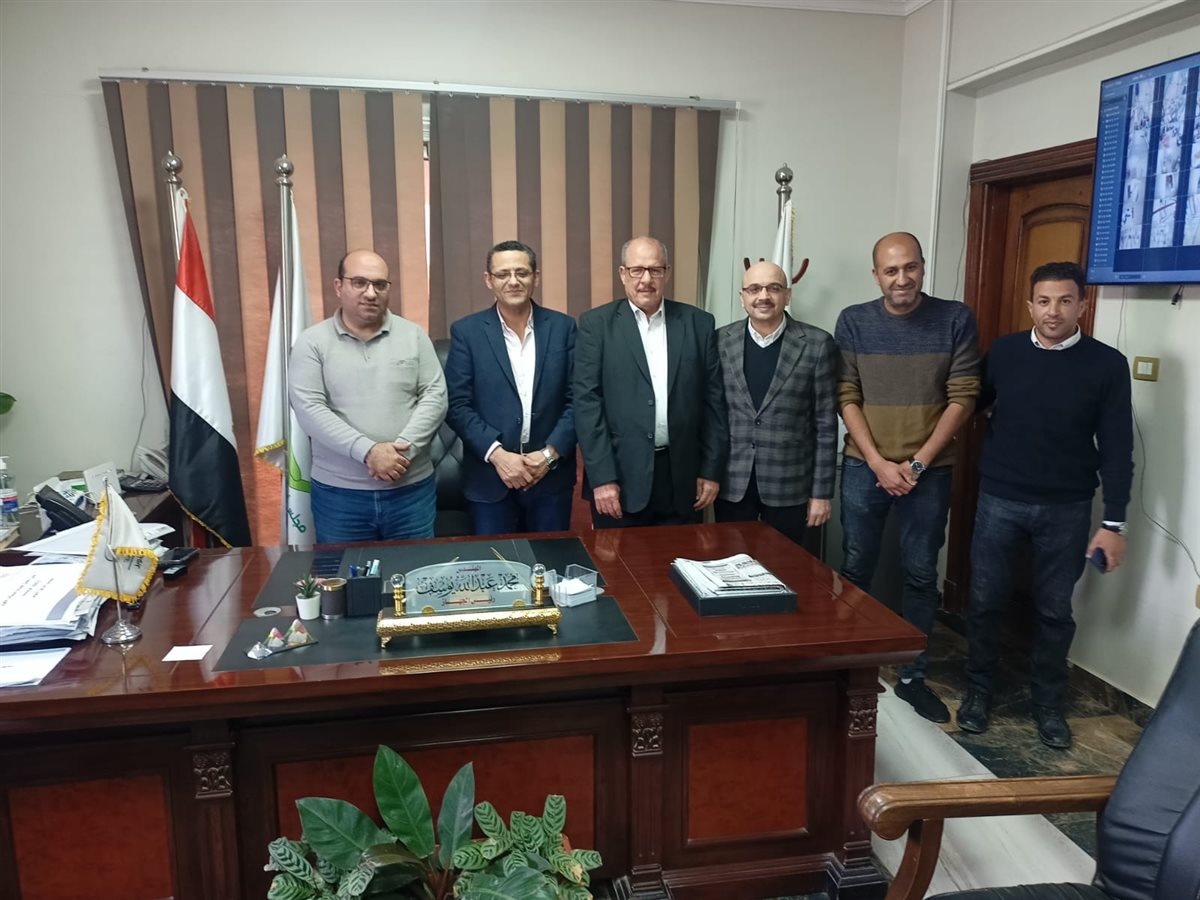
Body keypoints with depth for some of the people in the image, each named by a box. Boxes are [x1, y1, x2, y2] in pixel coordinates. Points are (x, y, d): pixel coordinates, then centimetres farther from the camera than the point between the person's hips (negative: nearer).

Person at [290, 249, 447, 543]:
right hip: (338, 493, -1)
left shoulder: (413, 336, 4)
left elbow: (435, 396, -2)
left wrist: (403, 450, -15)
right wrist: (368, 451, -20)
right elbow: (309, 410, -10)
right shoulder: (312, 342, -1)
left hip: (411, 489, 1)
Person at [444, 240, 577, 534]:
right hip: (490, 477, -1)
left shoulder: (563, 327, 2)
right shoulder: (466, 331, -2)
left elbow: (577, 400, 0)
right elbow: (457, 406, -5)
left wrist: (550, 454, -11)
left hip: (551, 474, 1)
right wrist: (496, 454, -16)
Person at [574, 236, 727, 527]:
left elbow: (713, 399, 7)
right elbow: (587, 401, -6)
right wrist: (602, 477, -12)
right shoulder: (596, 324, 0)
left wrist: (712, 470, 4)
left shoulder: (698, 323, 6)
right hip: (620, 475, -2)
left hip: (682, 477, 2)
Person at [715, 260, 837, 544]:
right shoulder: (720, 341, 1)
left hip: (789, 484, -1)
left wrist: (822, 491, -4)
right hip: (731, 483, 2)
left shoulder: (817, 344, -5)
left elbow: (825, 423, -3)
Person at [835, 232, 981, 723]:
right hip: (864, 468, 1)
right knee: (856, 568, 9)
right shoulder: (853, 321, -3)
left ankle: (912, 674, 23)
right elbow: (846, 398, -3)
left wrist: (917, 463, -11)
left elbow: (962, 398, -6)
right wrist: (879, 463, -11)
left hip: (930, 471, 0)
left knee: (920, 574, 9)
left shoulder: (956, 319, -5)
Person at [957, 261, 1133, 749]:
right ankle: (978, 689, 26)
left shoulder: (1107, 364, -5)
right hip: (1000, 499, 1)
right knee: (985, 600, 7)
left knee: (1055, 610, 10)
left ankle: (1048, 701, 28)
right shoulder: (1004, 351, -2)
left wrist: (1114, 522, -5)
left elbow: (1117, 448, -4)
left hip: (1067, 509, 0)